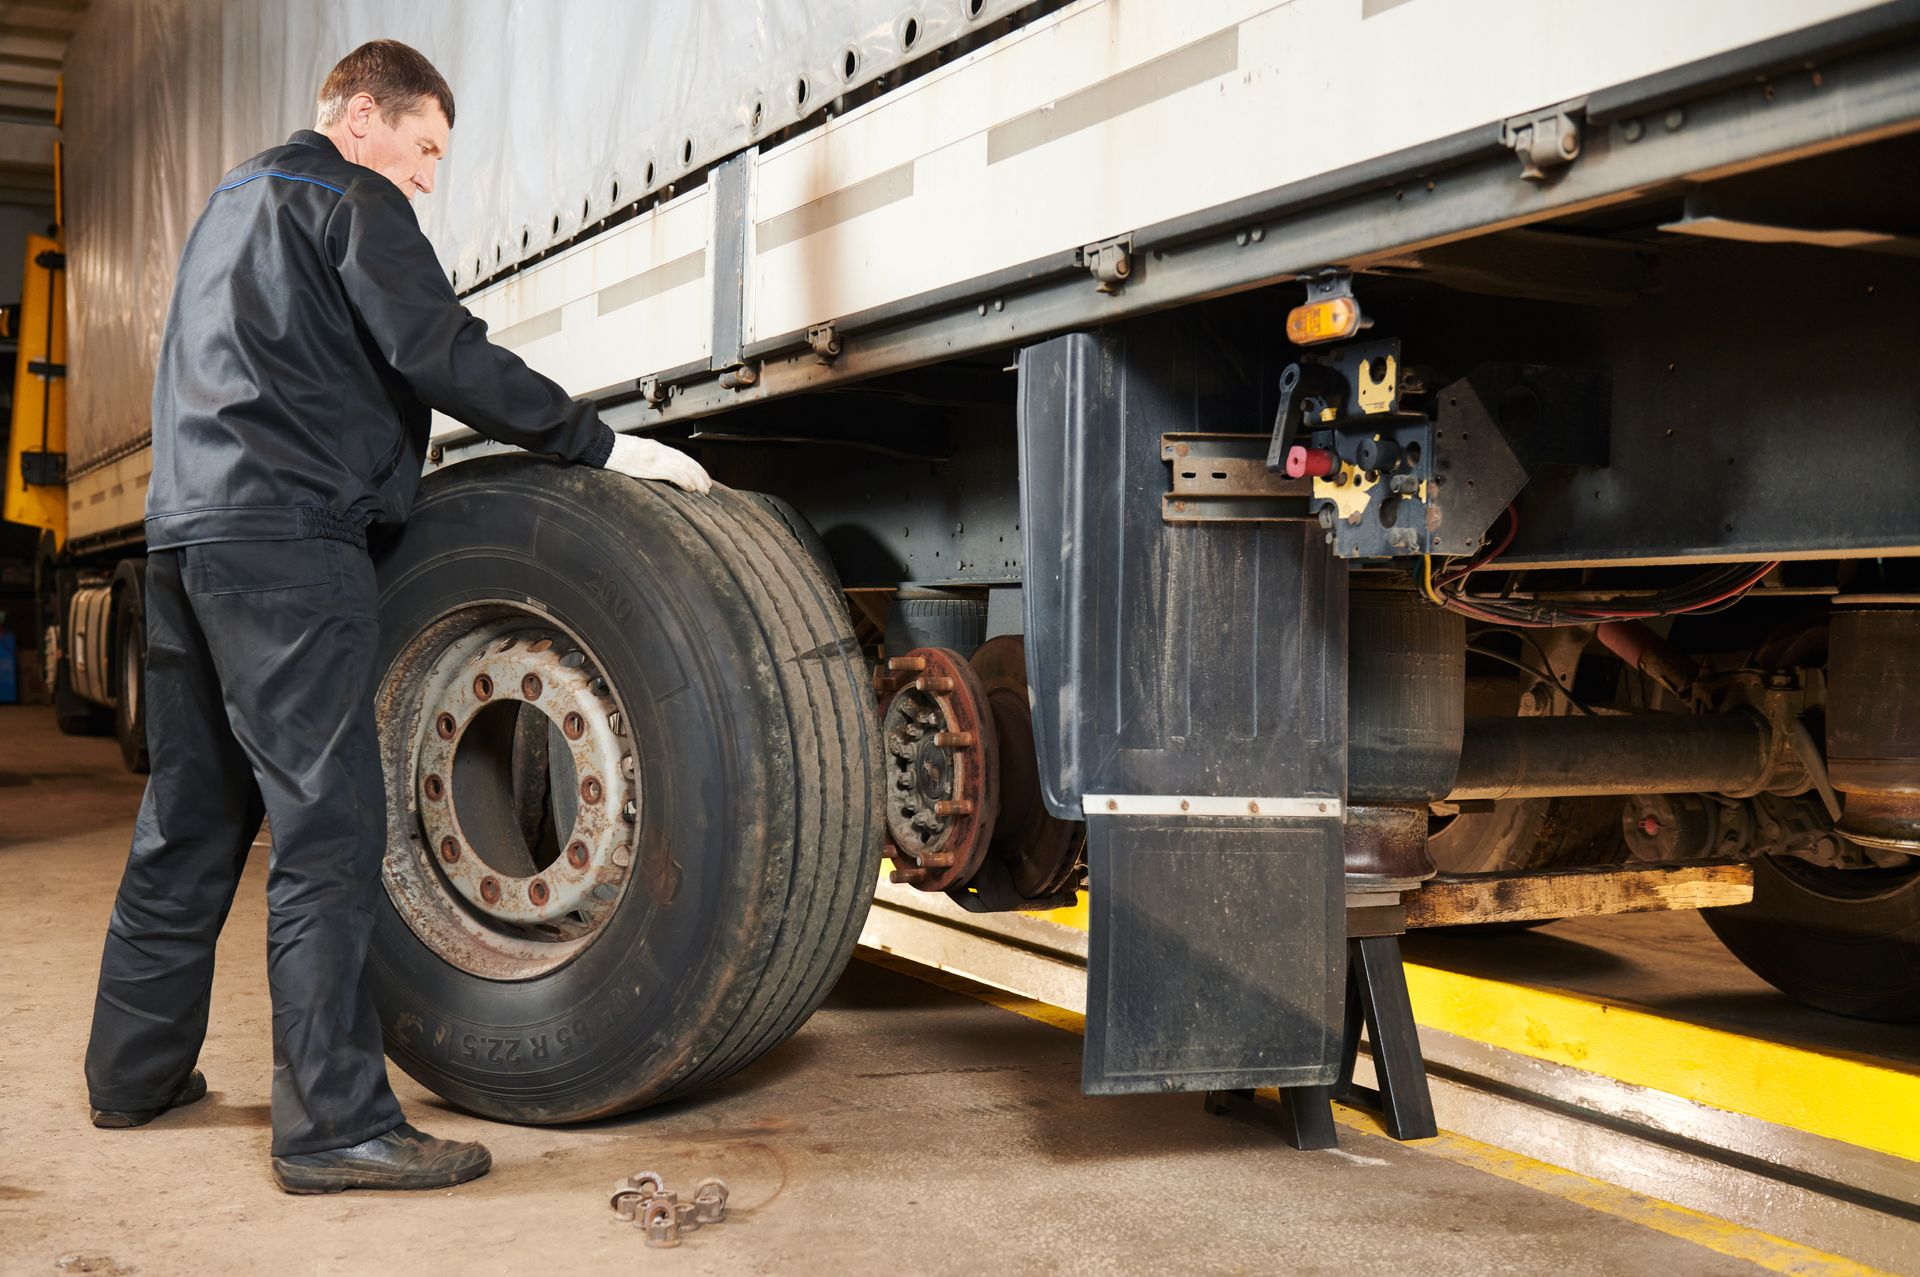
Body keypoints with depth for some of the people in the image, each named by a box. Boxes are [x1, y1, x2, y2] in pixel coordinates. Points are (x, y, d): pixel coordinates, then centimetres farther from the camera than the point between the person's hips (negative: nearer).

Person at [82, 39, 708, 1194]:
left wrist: (396, 458, 27)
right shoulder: (347, 198, -1)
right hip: (289, 538, -10)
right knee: (327, 827, -11)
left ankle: (135, 1071, 25)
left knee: (192, 817, 16)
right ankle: (335, 1124, -11)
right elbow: (444, 356, -13)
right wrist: (601, 444, -9)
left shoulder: (235, 202, 29)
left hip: (187, 534, 10)